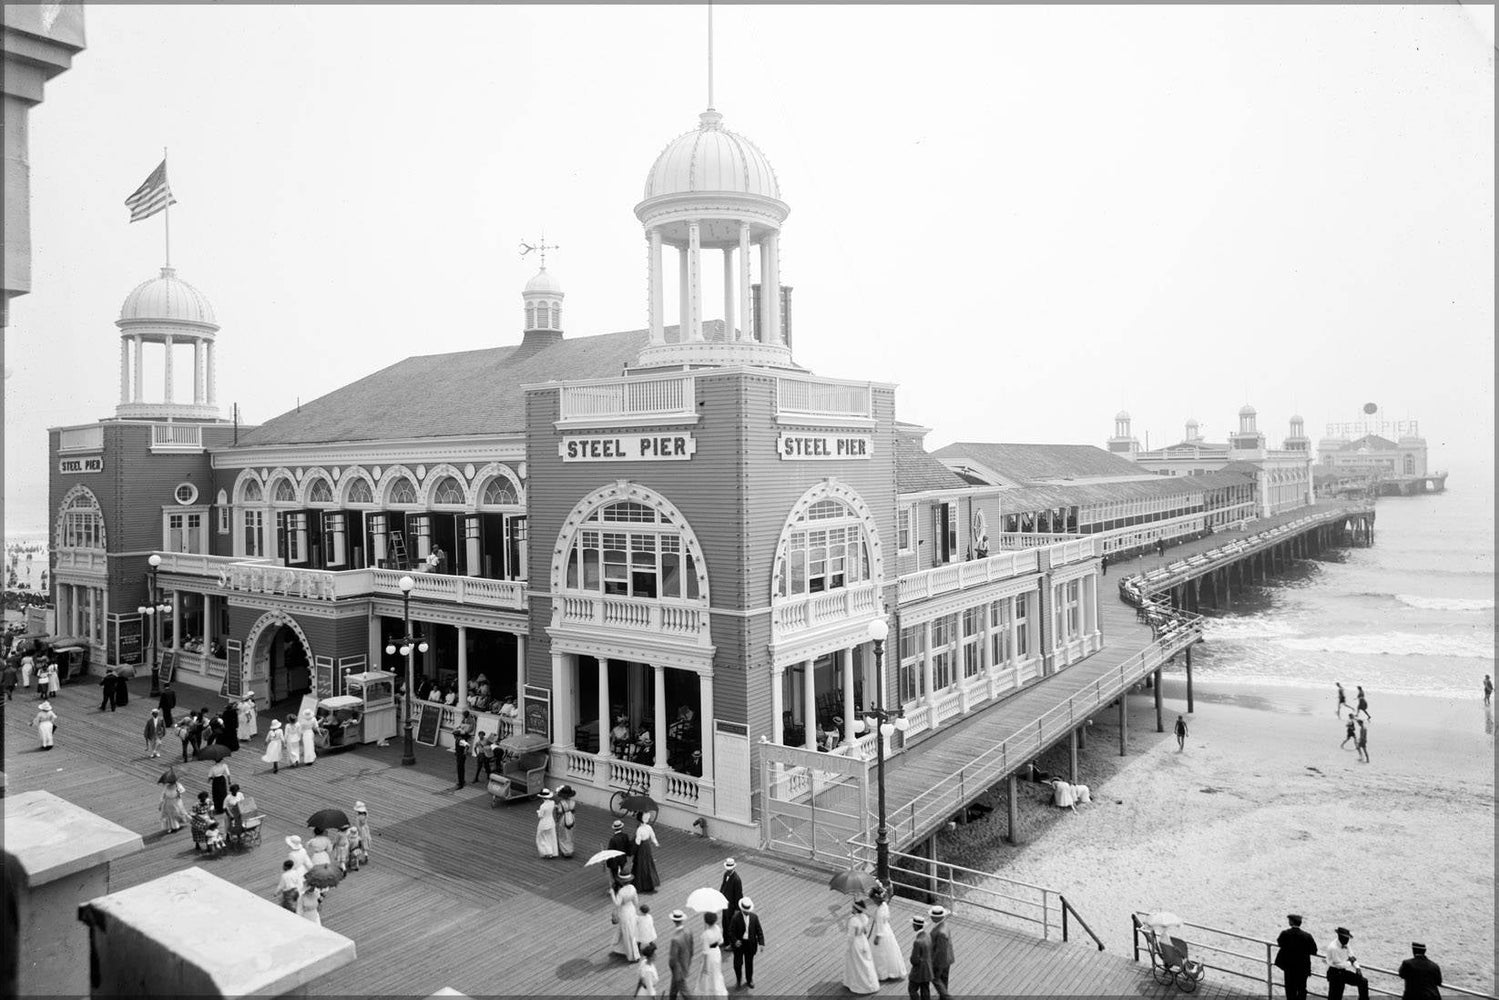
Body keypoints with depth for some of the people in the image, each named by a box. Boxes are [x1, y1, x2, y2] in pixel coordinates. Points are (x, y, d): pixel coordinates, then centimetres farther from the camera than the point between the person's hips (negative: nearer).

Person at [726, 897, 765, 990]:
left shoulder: (754, 917, -11)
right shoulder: (736, 918, -19)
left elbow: (759, 931, -6)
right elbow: (731, 931, -13)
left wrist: (761, 943, -16)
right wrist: (735, 941, -28)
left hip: (750, 943, 2)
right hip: (739, 943, -2)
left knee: (749, 962, 16)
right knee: (738, 963, 4)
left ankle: (749, 979, 41)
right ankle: (738, 979, 34)